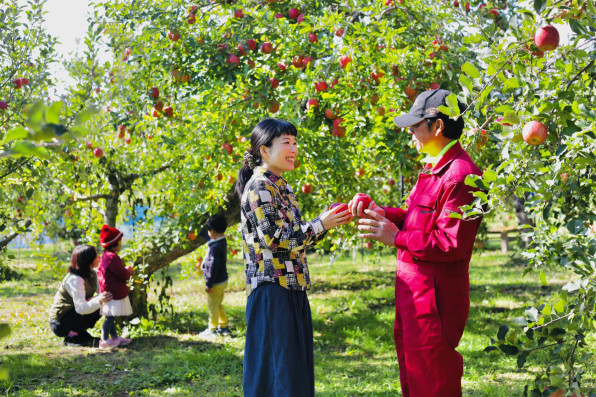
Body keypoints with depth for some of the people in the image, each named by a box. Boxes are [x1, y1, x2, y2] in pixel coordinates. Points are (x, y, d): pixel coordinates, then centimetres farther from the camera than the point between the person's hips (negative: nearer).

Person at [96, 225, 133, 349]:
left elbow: (99, 272, 22)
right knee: (110, 317, -6)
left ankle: (115, 337, 28)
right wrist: (129, 271, 2)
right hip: (114, 294, -11)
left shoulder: (105, 256, 11)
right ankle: (104, 340, -2)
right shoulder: (113, 257, -22)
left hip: (108, 291, 11)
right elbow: (123, 275, -22)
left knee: (111, 317, 18)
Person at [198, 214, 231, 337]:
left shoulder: (215, 247, -25)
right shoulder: (222, 242, 4)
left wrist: (209, 284, -18)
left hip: (216, 282, -9)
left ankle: (212, 329, 11)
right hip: (223, 280, 9)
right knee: (219, 304, 20)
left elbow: (214, 267, -23)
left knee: (213, 305, 2)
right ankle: (224, 326, 27)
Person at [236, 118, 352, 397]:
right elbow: (275, 239, -19)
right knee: (281, 374, -7)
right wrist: (320, 225, -13)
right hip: (273, 291, -9)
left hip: (292, 290, 9)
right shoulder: (259, 185, -11)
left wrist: (328, 223, 5)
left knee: (298, 372, 12)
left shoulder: (281, 186, 18)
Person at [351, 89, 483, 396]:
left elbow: (452, 244, -24)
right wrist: (378, 213, 4)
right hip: (412, 290, 10)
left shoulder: (461, 175, -19)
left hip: (435, 295, -10)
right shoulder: (433, 168, 14)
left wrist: (397, 238, -20)